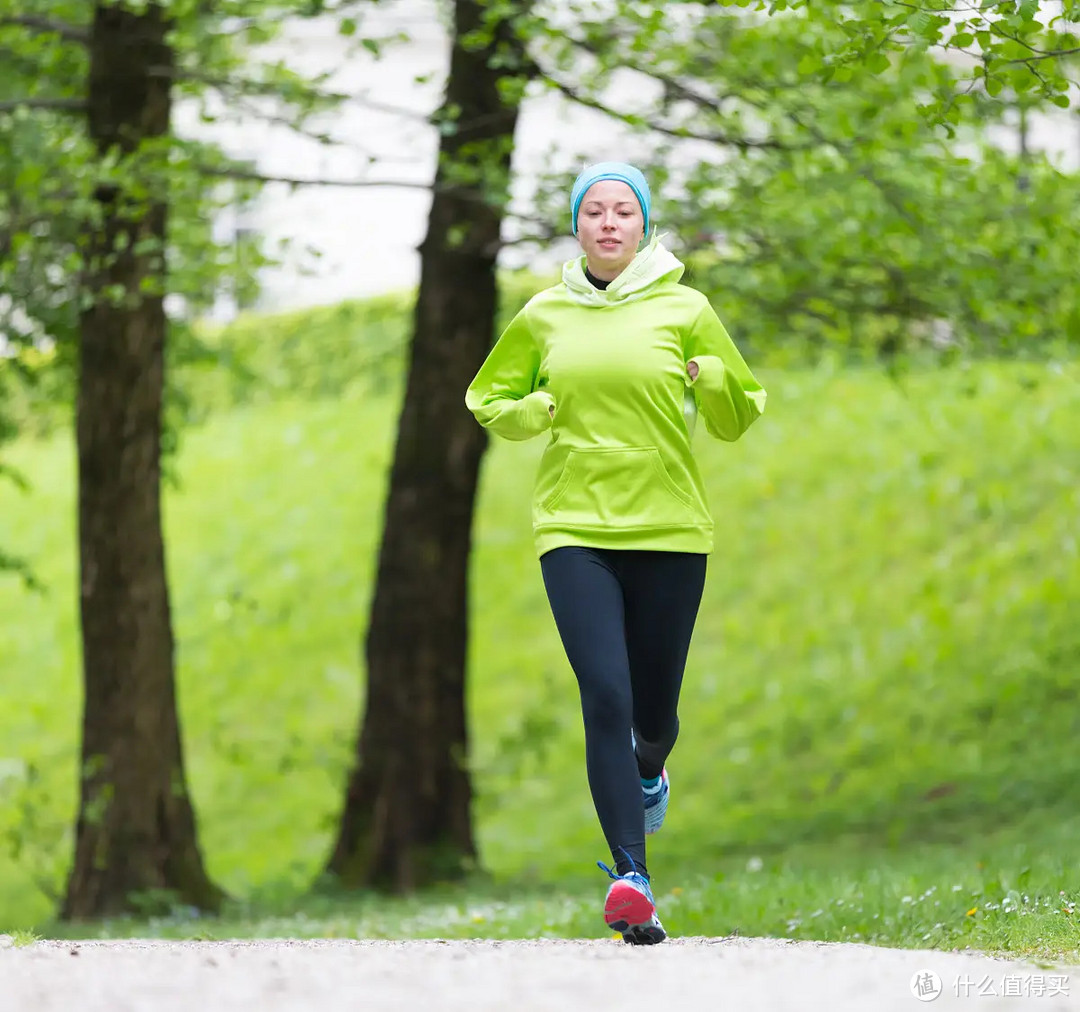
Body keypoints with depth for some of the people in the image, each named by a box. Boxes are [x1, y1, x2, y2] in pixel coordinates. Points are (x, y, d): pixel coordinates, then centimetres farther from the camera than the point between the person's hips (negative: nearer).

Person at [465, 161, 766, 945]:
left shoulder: (683, 309, 3)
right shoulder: (544, 316, 7)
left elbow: (738, 419, 8)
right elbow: (487, 400, 20)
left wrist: (711, 376, -13)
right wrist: (537, 412, -2)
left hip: (670, 529, 0)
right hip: (575, 530, 0)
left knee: (654, 709, 8)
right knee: (606, 697, -16)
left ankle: (649, 771, 47)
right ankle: (631, 877, -20)